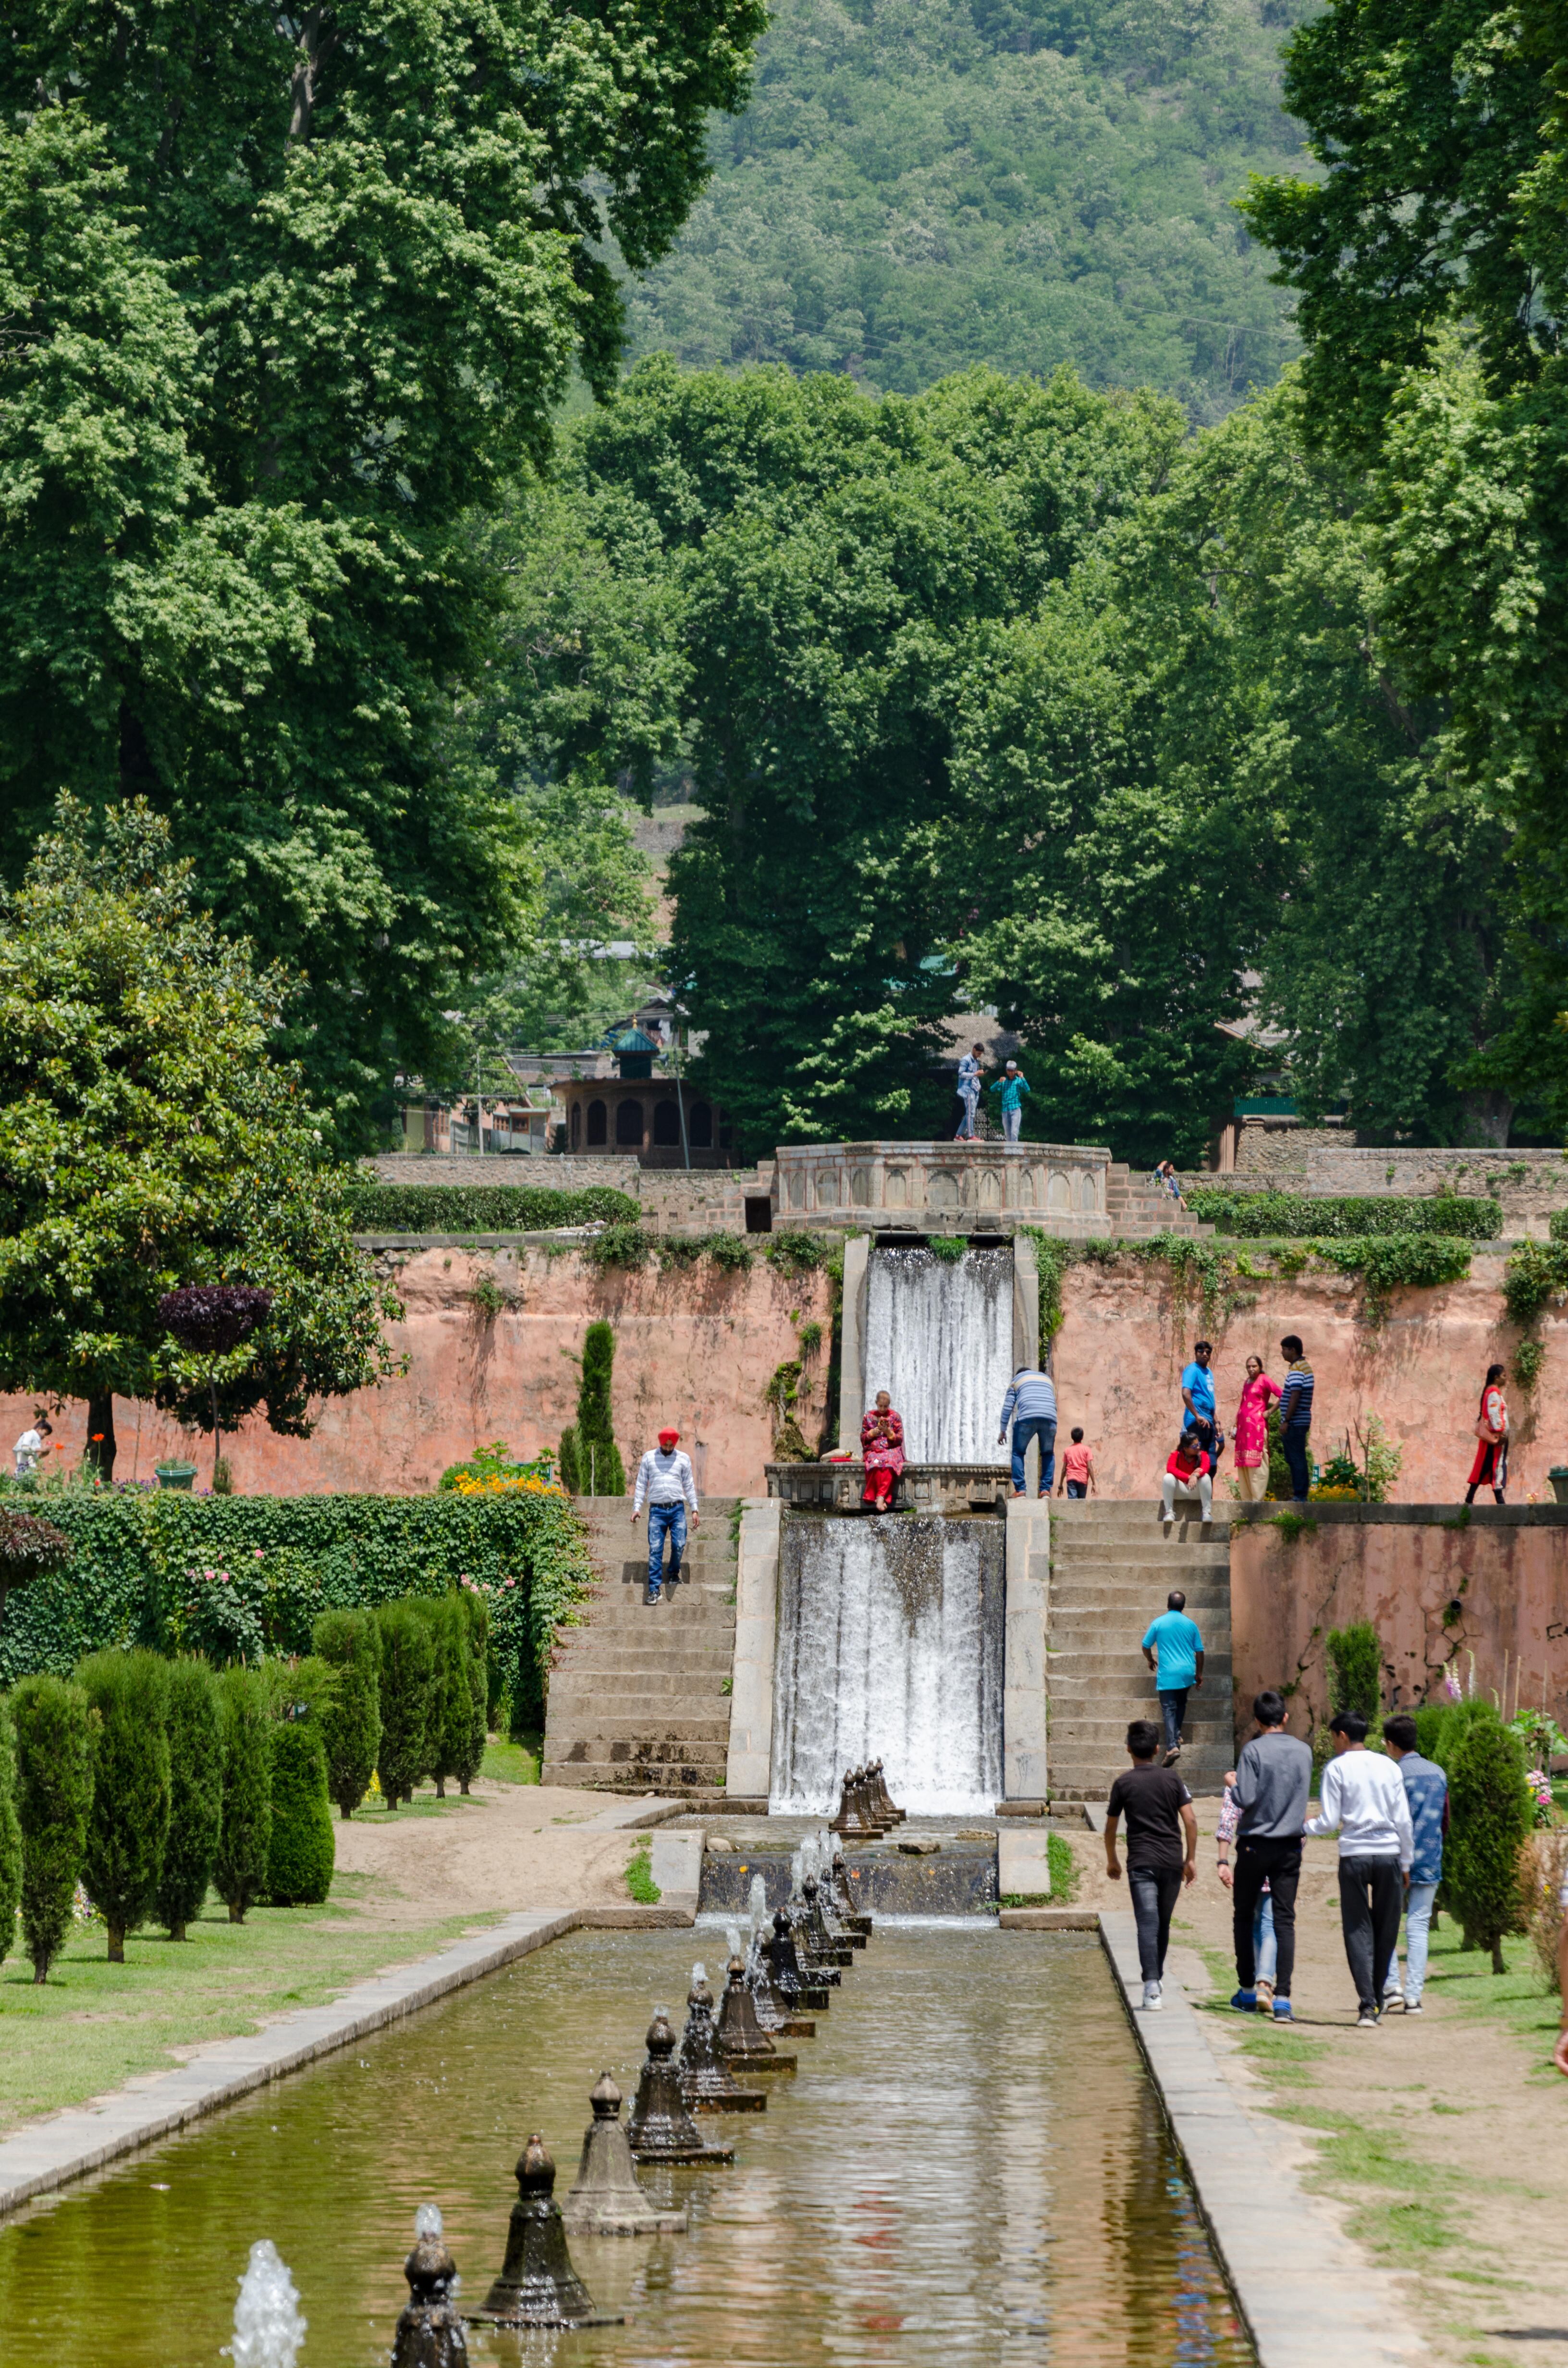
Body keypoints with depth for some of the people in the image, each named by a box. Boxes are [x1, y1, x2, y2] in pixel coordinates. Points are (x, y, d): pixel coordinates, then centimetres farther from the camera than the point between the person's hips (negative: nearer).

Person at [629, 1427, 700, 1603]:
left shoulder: (683, 1458, 10)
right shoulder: (649, 1458, 9)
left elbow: (689, 1486, 12)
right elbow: (641, 1485, 10)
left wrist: (694, 1510, 6)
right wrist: (637, 1508, 2)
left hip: (677, 1509, 1)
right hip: (657, 1510, 0)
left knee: (679, 1545, -10)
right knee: (655, 1550, -7)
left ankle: (674, 1573, 20)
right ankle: (655, 1589, -8)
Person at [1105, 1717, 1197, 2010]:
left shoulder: (1124, 1783, 2)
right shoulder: (1172, 1780, 7)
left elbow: (1110, 1827, 9)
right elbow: (1190, 1820, 2)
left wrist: (1112, 1861, 23)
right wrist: (1191, 1858, 10)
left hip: (1142, 1862, -3)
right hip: (1172, 1861, 3)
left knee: (1148, 1923, -11)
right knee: (1163, 1923, 18)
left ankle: (1151, 1985, -25)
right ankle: (1157, 1977, 30)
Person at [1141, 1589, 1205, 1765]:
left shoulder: (1158, 1623, -5)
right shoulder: (1191, 1625, 2)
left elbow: (1146, 1646, 4)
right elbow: (1199, 1651, 7)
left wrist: (1151, 1661, 25)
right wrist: (1199, 1673, 19)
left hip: (1167, 1674, -3)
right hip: (1187, 1673, 3)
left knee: (1169, 1709, -6)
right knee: (1181, 1704, 26)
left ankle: (1172, 1746, -20)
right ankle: (1177, 1736, 31)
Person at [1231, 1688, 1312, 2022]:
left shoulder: (1253, 1751, -11)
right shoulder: (1303, 1751, 4)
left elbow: (1245, 1799, -17)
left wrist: (1234, 1785, 2)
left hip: (1255, 1845, -3)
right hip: (1290, 1845, 3)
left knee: (1244, 1916, 14)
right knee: (1284, 1920, -1)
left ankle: (1248, 1988, 20)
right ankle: (1283, 1997, -12)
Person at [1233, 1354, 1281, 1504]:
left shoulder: (1264, 1380, -2)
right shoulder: (1246, 1382, 19)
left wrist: (1270, 1412, -8)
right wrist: (1236, 1426, 19)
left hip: (1257, 1425, -8)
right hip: (1244, 1427, 8)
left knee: (1257, 1463, -10)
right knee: (1243, 1463, 5)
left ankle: (1257, 1498, -12)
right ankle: (1246, 1498, 8)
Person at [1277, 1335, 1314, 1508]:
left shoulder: (1296, 1369, -15)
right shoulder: (1305, 1366, 16)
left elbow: (1295, 1397, -22)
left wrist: (1286, 1421, -20)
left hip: (1295, 1422, -10)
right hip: (1302, 1421, 10)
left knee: (1296, 1459, -7)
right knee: (1297, 1459, 13)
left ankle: (1300, 1495, -7)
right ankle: (1301, 1494, 17)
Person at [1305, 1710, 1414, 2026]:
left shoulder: (1337, 1768, -1)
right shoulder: (1389, 1767, 9)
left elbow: (1329, 1822, -4)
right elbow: (1403, 1820, 9)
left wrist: (1304, 1826, 16)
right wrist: (1406, 1861, 16)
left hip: (1354, 1855, -3)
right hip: (1389, 1854, 3)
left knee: (1358, 1929, 0)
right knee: (1386, 1930, 11)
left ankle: (1368, 2005, -12)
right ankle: (1377, 2002, 18)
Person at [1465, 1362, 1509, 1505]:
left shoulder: (1488, 1391, 17)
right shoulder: (1494, 1392, -12)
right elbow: (1494, 1413, -20)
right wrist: (1500, 1432, -22)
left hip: (1488, 1434, 10)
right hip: (1496, 1434, -10)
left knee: (1482, 1468, 8)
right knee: (1497, 1464, -9)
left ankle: (1470, 1497, 7)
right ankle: (1499, 1498, -10)